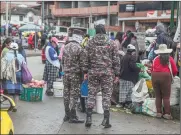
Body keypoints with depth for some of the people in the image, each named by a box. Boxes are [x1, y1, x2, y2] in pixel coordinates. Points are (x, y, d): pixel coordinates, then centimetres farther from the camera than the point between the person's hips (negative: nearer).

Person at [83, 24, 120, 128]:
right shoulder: (111, 43, 1)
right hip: (107, 72, -1)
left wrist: (85, 71, 9)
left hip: (93, 72, 1)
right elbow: (116, 60, 1)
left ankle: (89, 117, 7)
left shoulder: (90, 42, 3)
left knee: (92, 94, 9)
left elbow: (86, 58, 3)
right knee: (107, 95, 4)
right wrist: (117, 74, 5)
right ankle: (106, 120, 4)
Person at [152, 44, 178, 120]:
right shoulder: (170, 59, 8)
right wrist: (172, 75, 27)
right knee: (166, 97, 3)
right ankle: (167, 114, 1)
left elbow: (152, 69, 9)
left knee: (158, 96, 11)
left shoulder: (156, 59, 13)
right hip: (165, 76, -2)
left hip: (155, 76, 2)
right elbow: (175, 71, 7)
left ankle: (159, 113, 12)